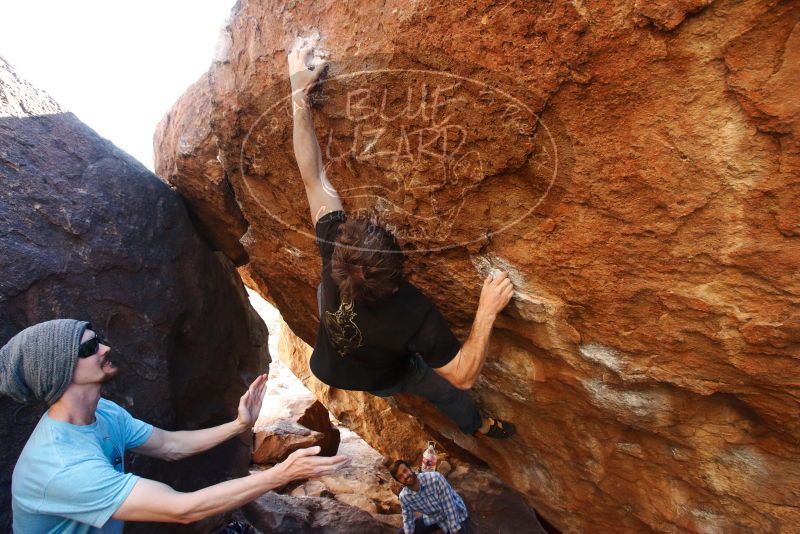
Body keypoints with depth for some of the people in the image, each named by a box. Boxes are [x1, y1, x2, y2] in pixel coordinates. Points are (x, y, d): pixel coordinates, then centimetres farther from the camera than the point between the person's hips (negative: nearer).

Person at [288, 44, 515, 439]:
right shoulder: (416, 315, -48)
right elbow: (463, 377, -34)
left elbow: (314, 178, -34)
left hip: (328, 367, 2)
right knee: (445, 386, 24)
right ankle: (476, 425, 54)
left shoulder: (333, 254, -42)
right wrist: (487, 311, -45)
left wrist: (299, 94, -29)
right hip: (381, 381, -1)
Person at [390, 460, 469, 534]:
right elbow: (408, 520, -3)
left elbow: (450, 506, -27)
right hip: (433, 519, 4)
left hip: (457, 516, -4)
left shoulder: (435, 478, -32)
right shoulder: (404, 496, -16)